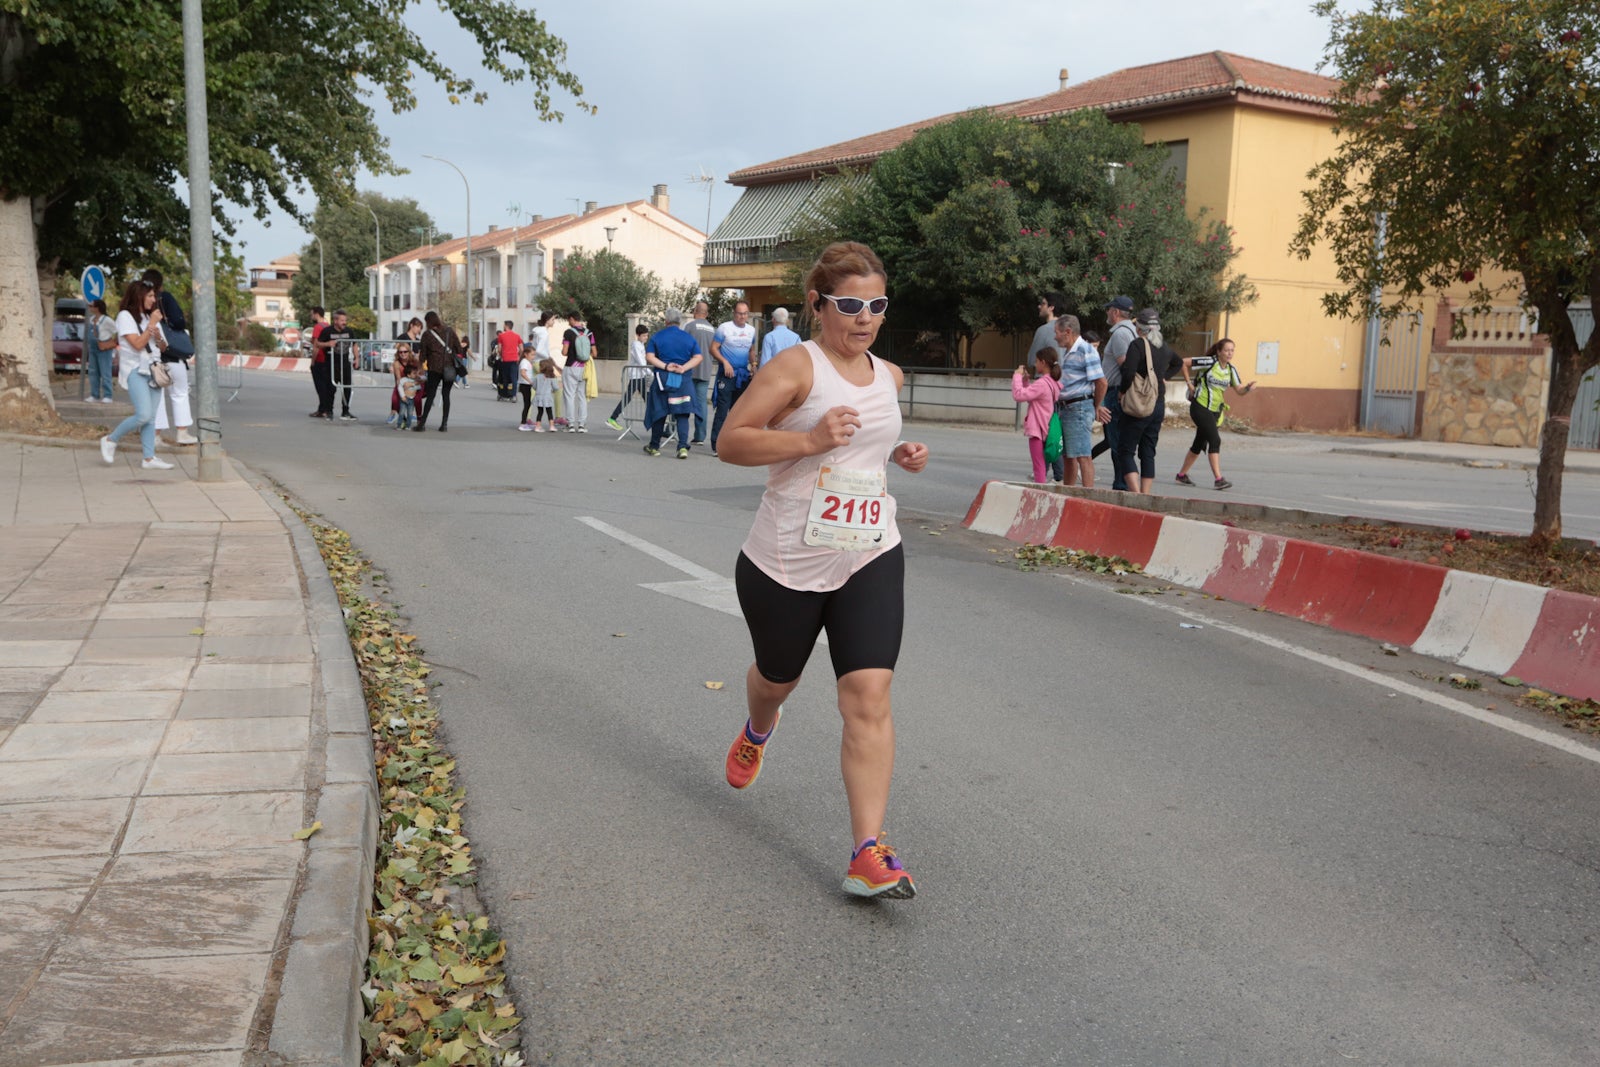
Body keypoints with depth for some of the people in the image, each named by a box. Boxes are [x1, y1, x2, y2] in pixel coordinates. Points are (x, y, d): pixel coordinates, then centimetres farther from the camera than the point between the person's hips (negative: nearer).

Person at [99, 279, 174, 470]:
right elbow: (137, 344, -15)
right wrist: (152, 324, -11)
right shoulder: (125, 316, -4)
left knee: (150, 418, 2)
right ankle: (110, 440, 1)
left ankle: (149, 458, 0)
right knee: (143, 415, -18)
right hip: (135, 370, -7)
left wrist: (157, 333, -4)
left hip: (152, 369, 7)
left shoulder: (150, 316, 18)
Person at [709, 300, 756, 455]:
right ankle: (716, 445, -9)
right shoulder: (724, 328, -4)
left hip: (744, 375, 6)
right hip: (727, 374, -6)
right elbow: (713, 348, -5)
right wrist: (725, 362, -18)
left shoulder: (751, 330, 12)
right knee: (722, 410, -10)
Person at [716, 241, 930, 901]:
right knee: (777, 677, 19)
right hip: (786, 562, -3)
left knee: (869, 695, -12)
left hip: (870, 559, 3)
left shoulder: (889, 376, 10)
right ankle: (758, 730, 59)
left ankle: (868, 853, -10)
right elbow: (731, 442, -13)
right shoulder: (796, 366, -10)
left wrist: (902, 454, 8)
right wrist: (809, 439, -26)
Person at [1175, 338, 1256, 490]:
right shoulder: (1209, 362, -12)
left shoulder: (1231, 369, 7)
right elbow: (1184, 363, -9)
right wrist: (1190, 384, -8)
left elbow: (1239, 389, 2)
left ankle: (1182, 475, 25)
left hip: (1215, 411, 7)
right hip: (1200, 407, -7)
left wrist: (1248, 388, -20)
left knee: (1200, 444, 13)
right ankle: (1218, 479, -19)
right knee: (1215, 440, -17)